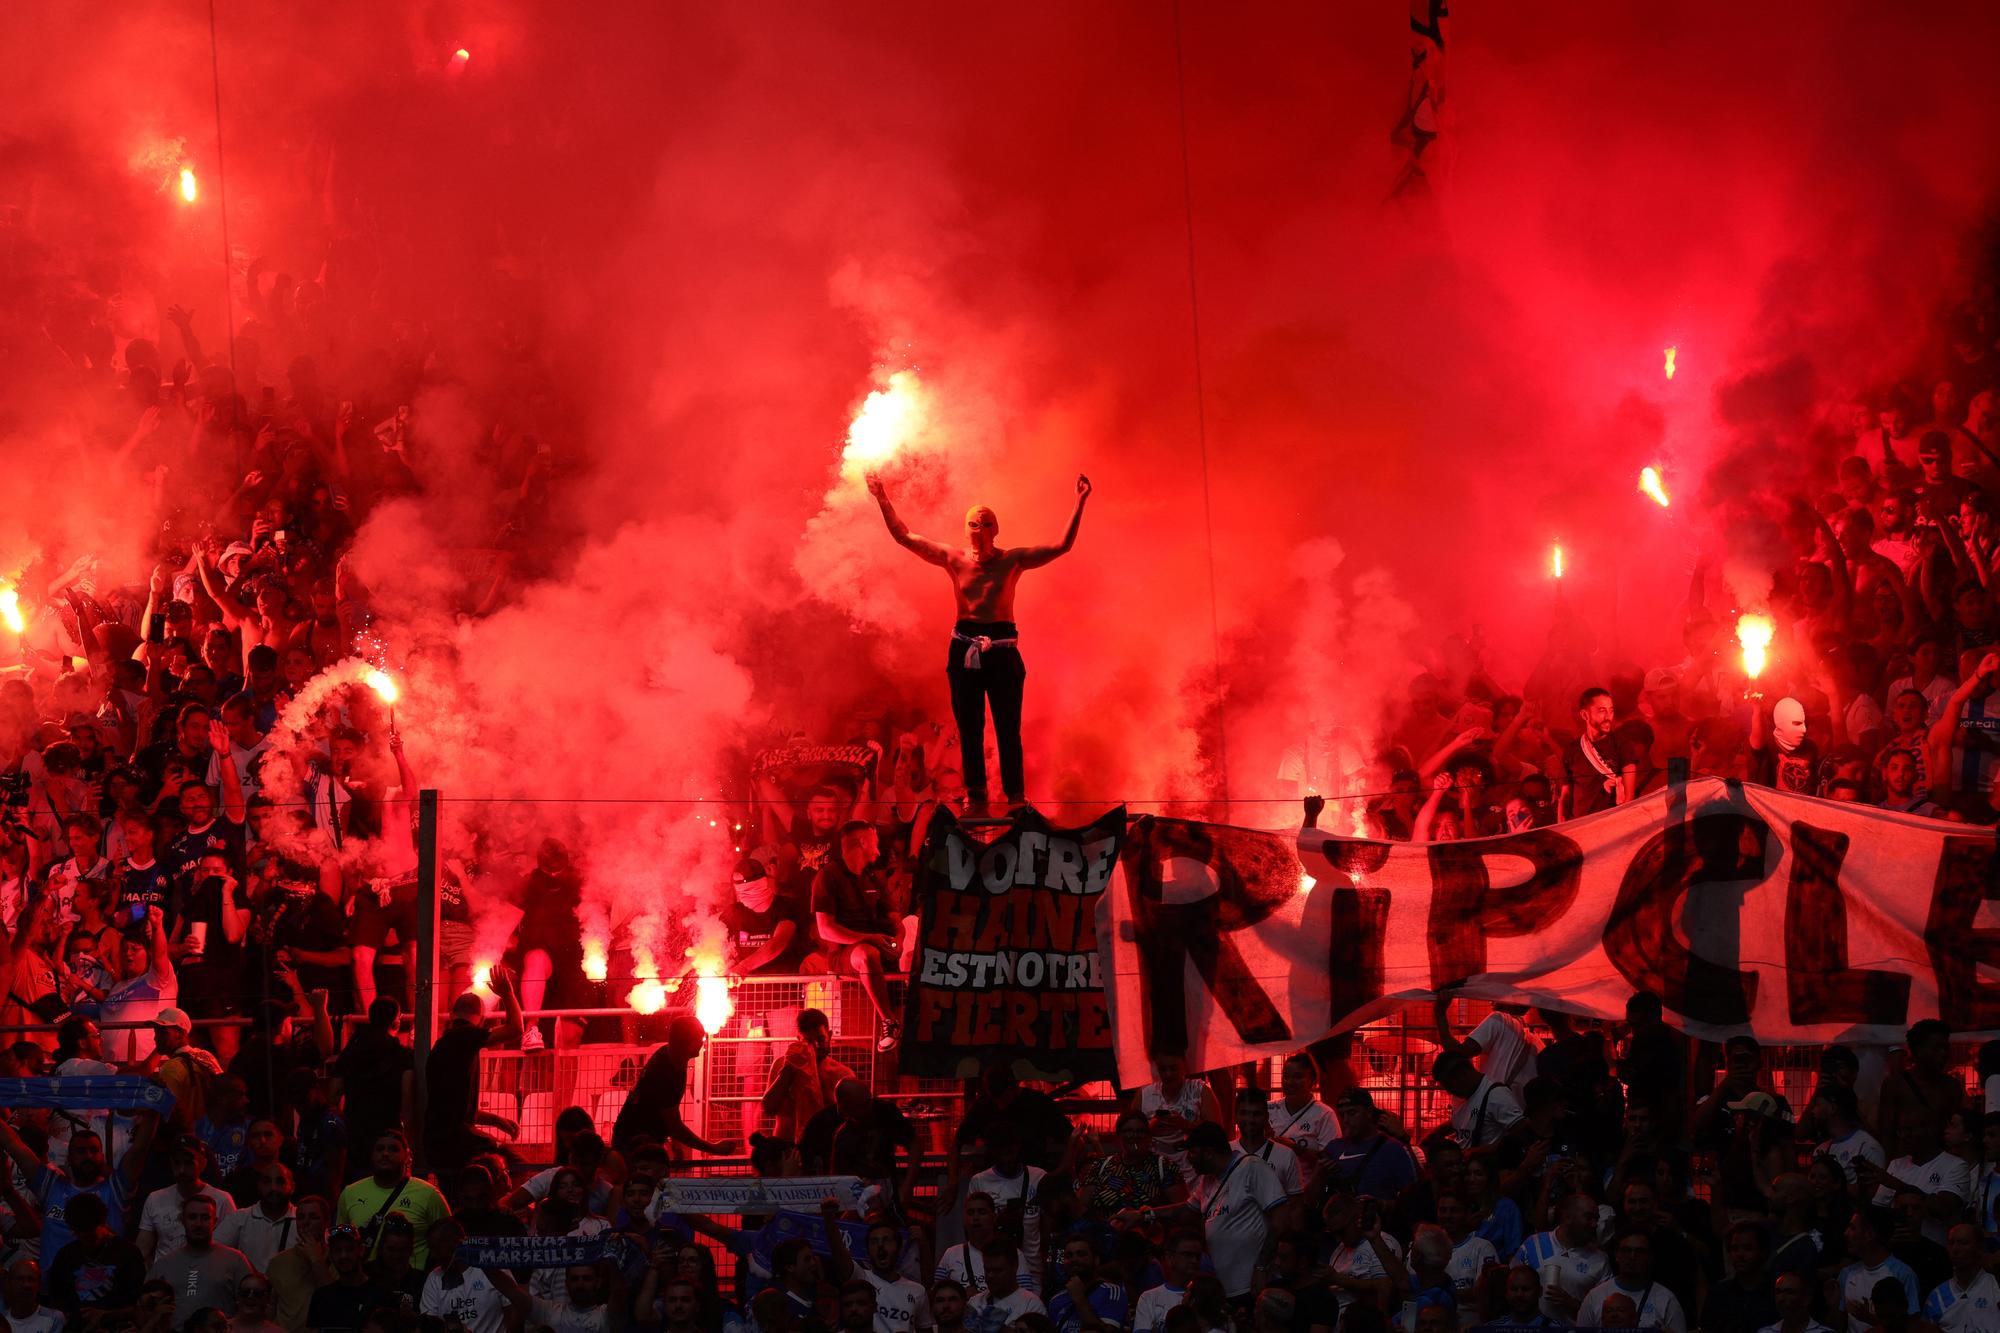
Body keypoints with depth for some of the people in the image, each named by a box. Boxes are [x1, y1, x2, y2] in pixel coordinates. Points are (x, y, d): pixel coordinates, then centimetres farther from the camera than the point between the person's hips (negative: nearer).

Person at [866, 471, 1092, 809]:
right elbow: (904, 537, 6)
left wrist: (1080, 504, -13)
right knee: (968, 726, 5)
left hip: (1002, 649, -2)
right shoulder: (955, 559, 4)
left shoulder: (1013, 560, 0)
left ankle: (1015, 795, 2)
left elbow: (1062, 545, -5)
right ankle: (975, 794, 14)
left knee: (1008, 727, -3)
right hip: (965, 648, 2)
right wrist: (883, 501, 0)